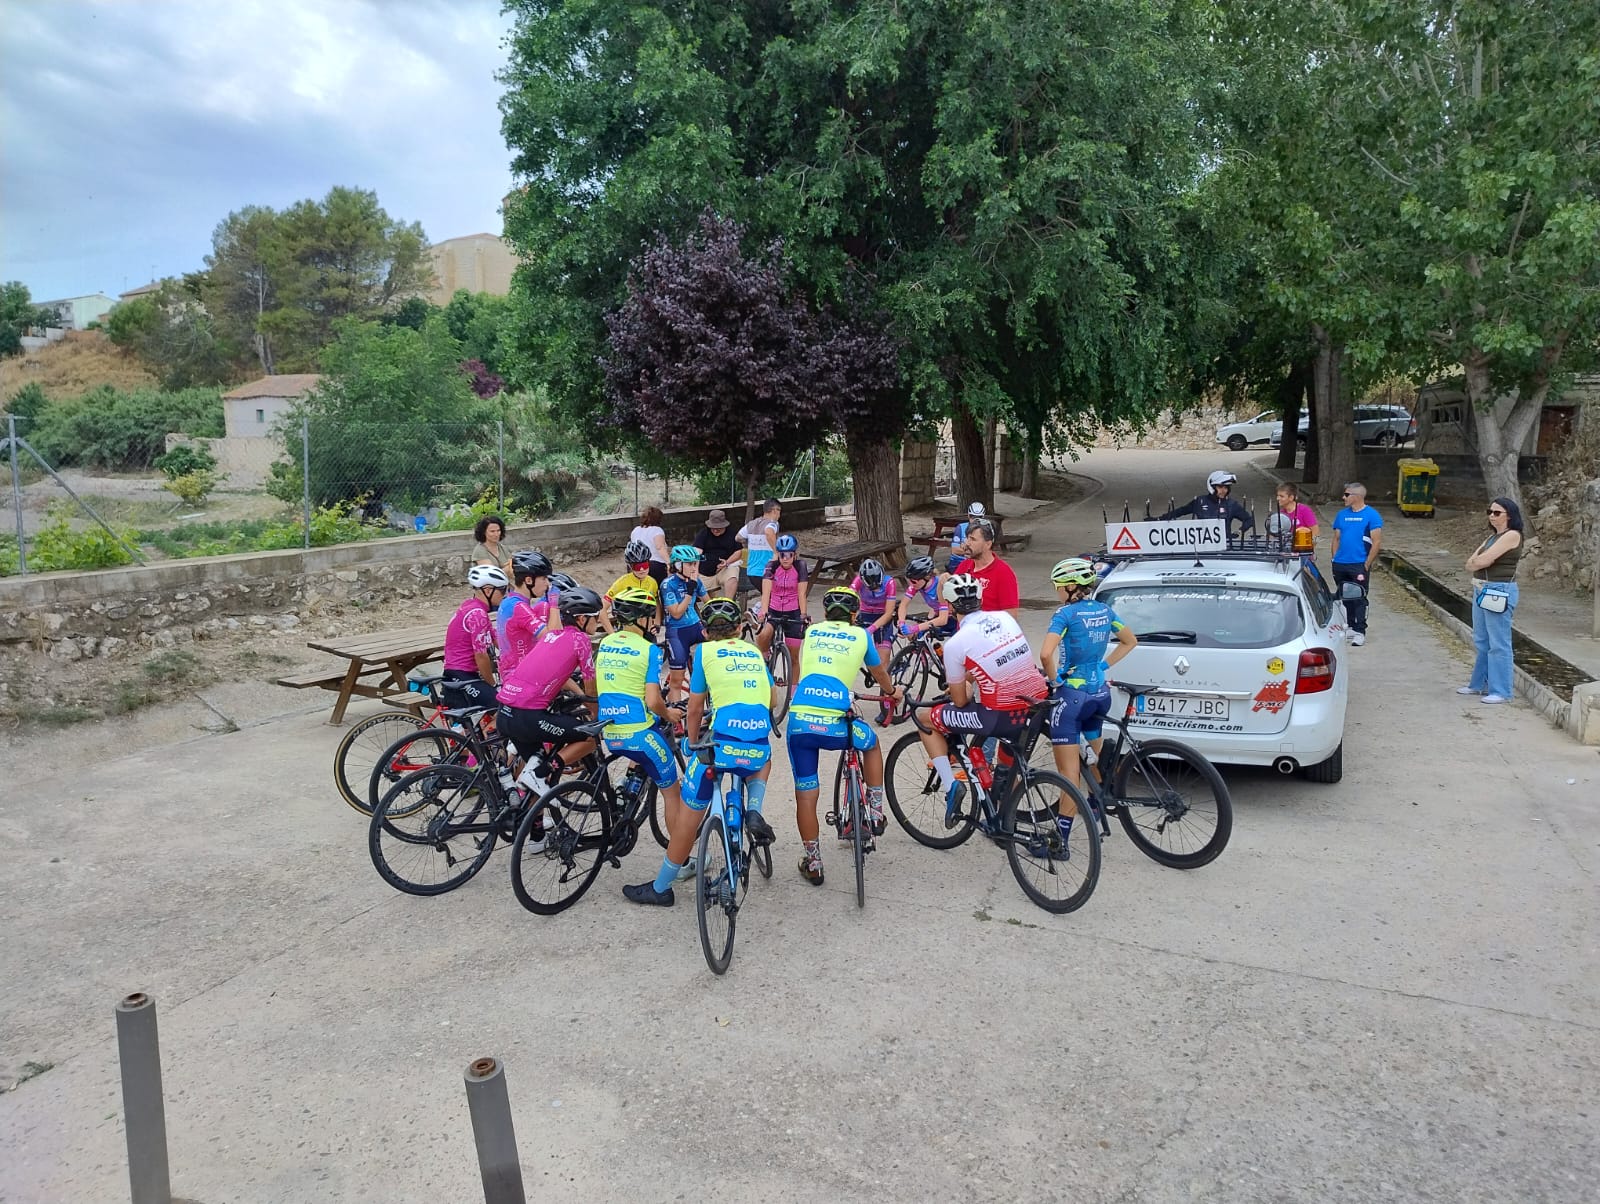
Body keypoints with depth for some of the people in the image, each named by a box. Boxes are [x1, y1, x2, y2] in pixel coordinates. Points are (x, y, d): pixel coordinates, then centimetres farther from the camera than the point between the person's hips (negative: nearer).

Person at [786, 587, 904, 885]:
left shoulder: (811, 631, 18)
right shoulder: (860, 635, 12)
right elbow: (879, 673, 31)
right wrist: (893, 691, 53)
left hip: (799, 722, 2)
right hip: (835, 726, -2)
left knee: (805, 795, 13)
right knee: (872, 744, 31)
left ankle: (812, 863, 21)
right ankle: (875, 813, 34)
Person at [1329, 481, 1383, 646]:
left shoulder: (1372, 515, -5)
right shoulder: (1342, 514, 11)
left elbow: (1377, 542, -8)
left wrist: (1367, 565, -11)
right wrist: (1335, 559, 6)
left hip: (1359, 565, -6)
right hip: (1340, 565, 6)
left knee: (1359, 599, -2)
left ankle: (1360, 632, 1)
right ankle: (1349, 628, 25)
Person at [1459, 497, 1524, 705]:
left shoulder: (1512, 535, -10)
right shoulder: (1493, 536, 17)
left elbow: (1484, 560, -18)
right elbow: (1471, 562, 10)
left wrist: (1476, 561, 2)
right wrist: (1480, 562, -10)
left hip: (1500, 592, -9)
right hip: (1481, 590, 9)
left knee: (1498, 644, -5)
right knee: (1481, 641, 16)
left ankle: (1501, 691, -1)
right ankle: (1480, 683, 26)